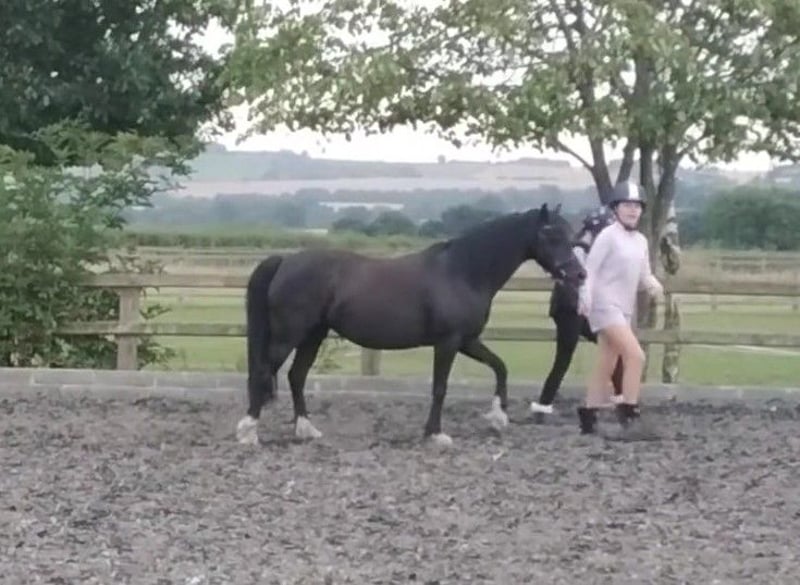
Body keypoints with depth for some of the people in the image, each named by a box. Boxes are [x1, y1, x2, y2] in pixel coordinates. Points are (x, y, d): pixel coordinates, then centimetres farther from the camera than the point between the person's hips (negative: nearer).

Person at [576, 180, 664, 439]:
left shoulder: (641, 241, 12)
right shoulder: (608, 236, -10)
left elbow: (644, 275, 17)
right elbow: (590, 269, -13)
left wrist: (653, 284, -6)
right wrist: (585, 300, -23)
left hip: (625, 309, 8)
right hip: (606, 306, -8)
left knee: (606, 366, 12)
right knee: (636, 355, -18)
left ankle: (587, 418, 21)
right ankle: (629, 415, -13)